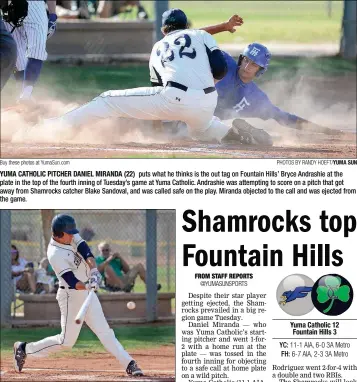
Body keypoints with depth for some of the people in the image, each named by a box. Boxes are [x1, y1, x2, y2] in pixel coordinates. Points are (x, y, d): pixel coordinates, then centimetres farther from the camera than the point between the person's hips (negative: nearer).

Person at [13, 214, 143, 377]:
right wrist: (87, 286, -47)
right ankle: (24, 349, 12)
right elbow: (71, 281, -29)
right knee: (66, 341, -3)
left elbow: (85, 251, -14)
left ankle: (128, 364, 4)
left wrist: (94, 270, -31)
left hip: (87, 291, 7)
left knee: (104, 332, 5)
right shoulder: (55, 255, -24)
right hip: (71, 296, -7)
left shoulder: (71, 237, -2)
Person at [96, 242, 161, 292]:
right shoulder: (97, 260, 17)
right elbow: (98, 269, -7)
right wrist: (108, 260, -5)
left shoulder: (116, 259, 29)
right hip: (112, 284, -5)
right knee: (107, 268, -34)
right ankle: (124, 287, -48)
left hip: (123, 281, 5)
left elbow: (127, 270, 19)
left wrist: (120, 258, 11)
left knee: (139, 266, 0)